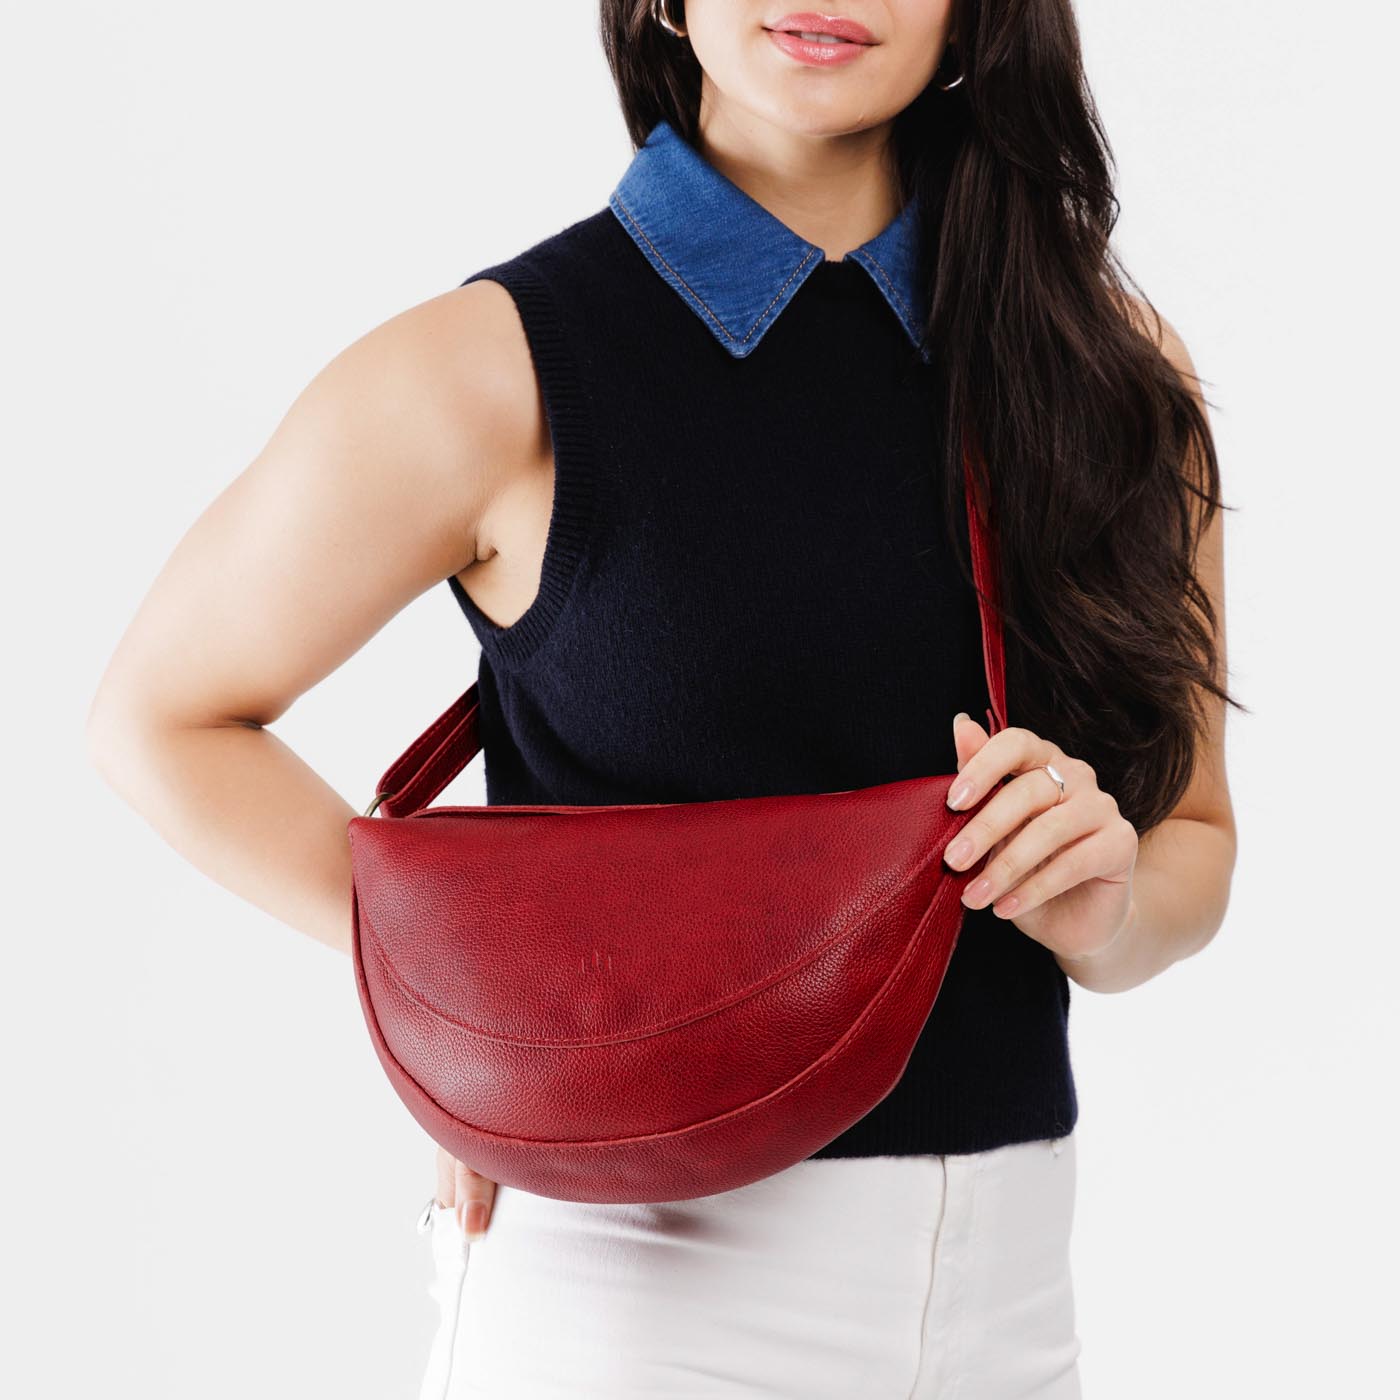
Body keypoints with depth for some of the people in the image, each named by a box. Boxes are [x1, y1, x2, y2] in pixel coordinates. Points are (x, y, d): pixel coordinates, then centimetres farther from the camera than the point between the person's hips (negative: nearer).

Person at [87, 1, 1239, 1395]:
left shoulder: (1113, 363, 1)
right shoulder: (499, 373, -11)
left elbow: (1193, 843, 8)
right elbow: (160, 717, 0)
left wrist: (1106, 907, -14)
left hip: (1002, 1282, 4)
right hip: (636, 1268, -4)